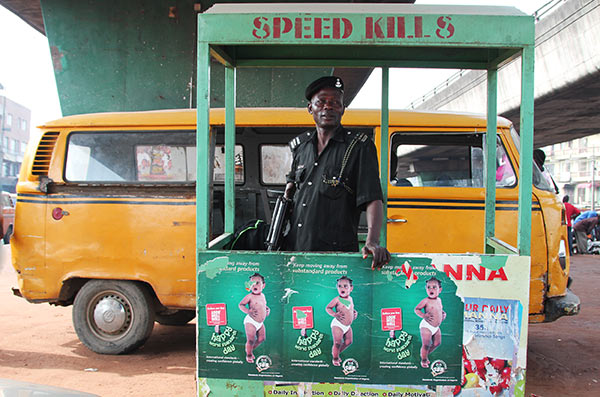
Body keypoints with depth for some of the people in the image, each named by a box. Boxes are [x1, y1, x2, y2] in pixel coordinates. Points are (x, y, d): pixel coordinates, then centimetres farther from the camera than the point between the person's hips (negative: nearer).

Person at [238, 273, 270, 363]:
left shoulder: (262, 295, 5)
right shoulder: (250, 296, -16)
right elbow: (241, 305, -10)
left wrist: (267, 309, 7)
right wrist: (248, 311, -24)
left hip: (260, 323, 7)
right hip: (250, 321, -7)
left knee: (261, 339, 11)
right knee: (251, 340, -4)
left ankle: (250, 350, 35)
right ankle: (248, 355, 21)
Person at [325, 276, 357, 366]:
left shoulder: (350, 298, 5)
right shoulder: (337, 299, -16)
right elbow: (327, 308, -11)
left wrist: (354, 312, 7)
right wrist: (334, 314, -26)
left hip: (348, 326, 7)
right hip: (338, 325, -7)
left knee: (348, 342, 14)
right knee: (337, 343, -5)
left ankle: (336, 353, 35)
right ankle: (335, 359, 19)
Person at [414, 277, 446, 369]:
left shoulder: (439, 300, 5)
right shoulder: (426, 300, -16)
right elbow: (416, 309, -10)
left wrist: (443, 313, 7)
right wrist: (423, 315, -24)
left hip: (436, 327, 7)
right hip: (426, 326, -7)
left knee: (437, 343, 11)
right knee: (426, 345, -7)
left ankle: (426, 354, 34)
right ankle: (423, 360, 16)